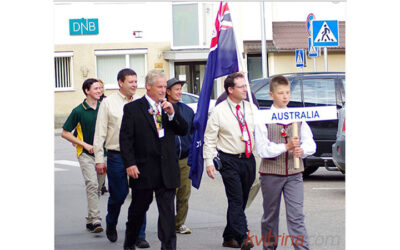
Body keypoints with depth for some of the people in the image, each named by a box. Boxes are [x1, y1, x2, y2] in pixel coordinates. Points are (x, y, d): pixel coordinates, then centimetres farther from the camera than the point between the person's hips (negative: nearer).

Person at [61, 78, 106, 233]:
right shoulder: (78, 111, -6)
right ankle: (95, 220, -23)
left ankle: (90, 221, 19)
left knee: (97, 188, 9)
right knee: (92, 184, -19)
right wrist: (84, 144, -10)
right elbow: (65, 133, -2)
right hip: (86, 154, -4)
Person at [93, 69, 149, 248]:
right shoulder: (108, 103, 0)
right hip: (117, 157, -2)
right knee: (118, 195, 5)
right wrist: (99, 158, -3)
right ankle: (111, 226, 33)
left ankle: (139, 235, 7)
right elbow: (100, 133, 1)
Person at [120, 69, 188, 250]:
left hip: (167, 169, 2)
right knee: (138, 208, 13)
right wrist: (129, 164, -13)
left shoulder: (169, 108, 10)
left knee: (167, 210, -1)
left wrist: (172, 113, -10)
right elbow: (125, 138, -6)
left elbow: (184, 131, 5)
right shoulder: (133, 108, -2)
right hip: (143, 169, -2)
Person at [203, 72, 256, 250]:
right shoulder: (219, 111, -4)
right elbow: (209, 138, -2)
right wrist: (209, 161, -8)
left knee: (241, 200, 10)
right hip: (229, 160, -5)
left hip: (248, 159, 5)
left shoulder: (251, 108, 8)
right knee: (236, 200, -13)